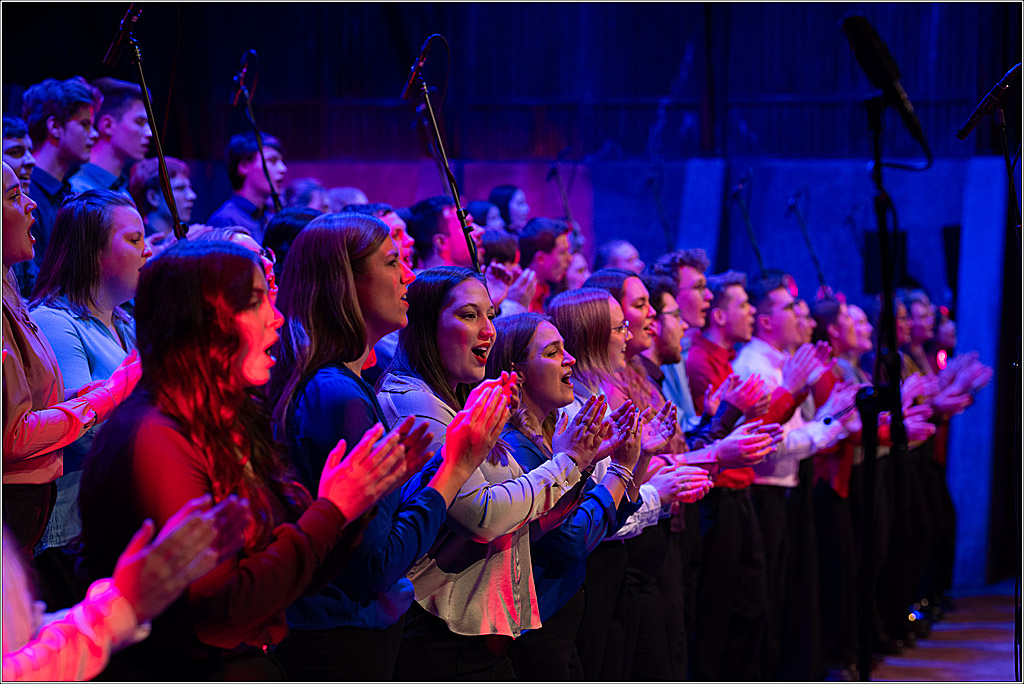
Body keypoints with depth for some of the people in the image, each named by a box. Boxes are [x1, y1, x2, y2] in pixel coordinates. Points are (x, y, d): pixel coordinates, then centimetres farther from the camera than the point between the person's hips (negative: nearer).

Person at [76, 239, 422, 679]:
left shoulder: (234, 424, 12)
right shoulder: (154, 439, -14)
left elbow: (296, 578, 13)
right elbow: (219, 608, -18)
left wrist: (360, 498, 0)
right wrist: (332, 510, -13)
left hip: (246, 661, 7)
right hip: (178, 671, -7)